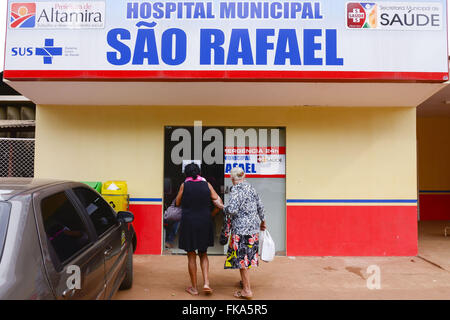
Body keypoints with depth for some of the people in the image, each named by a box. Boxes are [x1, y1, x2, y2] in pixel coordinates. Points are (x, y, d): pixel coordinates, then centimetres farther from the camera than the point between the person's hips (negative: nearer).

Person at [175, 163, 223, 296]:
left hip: (188, 224, -2)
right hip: (205, 224, 2)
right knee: (203, 254, 18)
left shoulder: (184, 185, -4)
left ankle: (194, 287, 18)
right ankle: (206, 283, 5)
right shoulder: (206, 185, 1)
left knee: (191, 256, 10)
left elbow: (177, 203, 6)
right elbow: (217, 200, 3)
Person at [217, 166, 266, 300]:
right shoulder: (251, 188, 9)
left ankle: (247, 290, 5)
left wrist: (223, 207, -2)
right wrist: (262, 221, 29)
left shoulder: (236, 190, -14)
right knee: (248, 255, 20)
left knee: (241, 257, 0)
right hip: (254, 227, 8)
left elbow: (232, 210, -23)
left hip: (241, 229, -8)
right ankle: (245, 281, 35)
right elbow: (260, 207, 15)